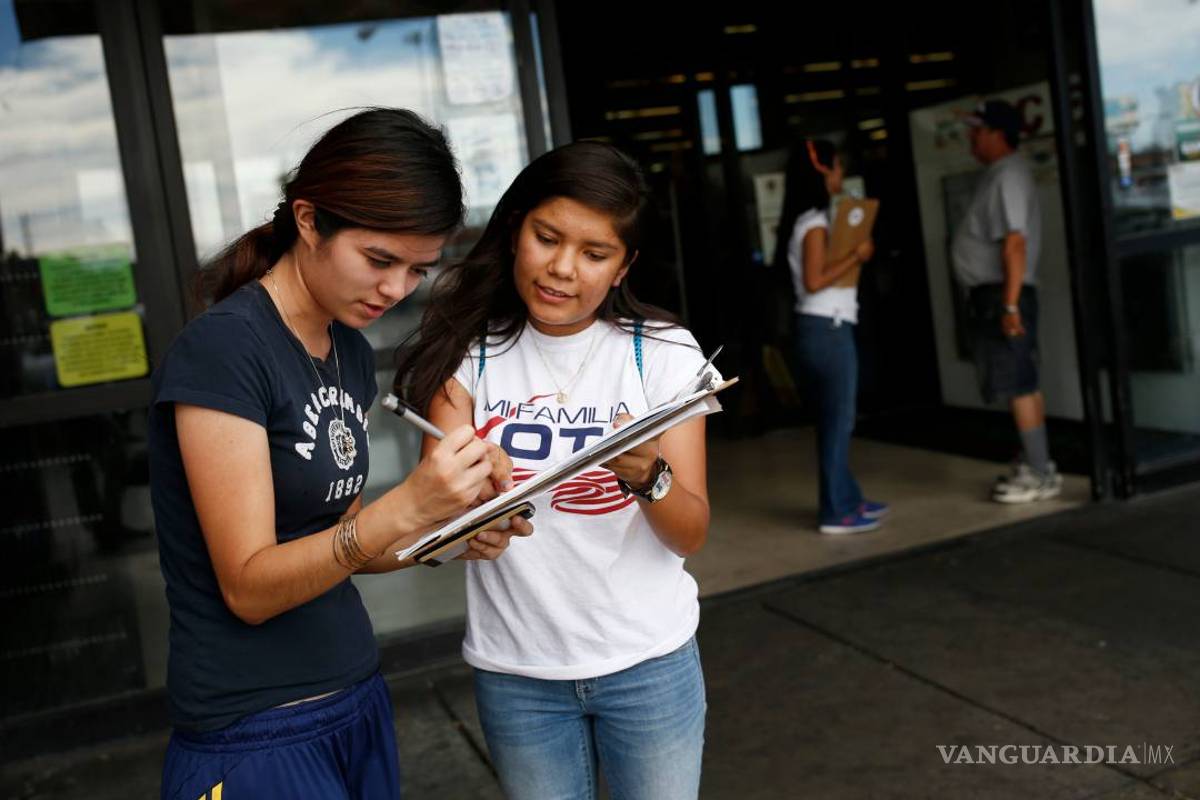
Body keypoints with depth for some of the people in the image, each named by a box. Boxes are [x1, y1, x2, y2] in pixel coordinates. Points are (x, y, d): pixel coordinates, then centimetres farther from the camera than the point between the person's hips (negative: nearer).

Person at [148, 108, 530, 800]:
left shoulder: (353, 353, 5)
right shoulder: (224, 347, -18)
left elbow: (336, 542, 9)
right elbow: (249, 586, -19)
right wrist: (405, 508, -31)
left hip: (360, 701, 7)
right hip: (257, 736, -7)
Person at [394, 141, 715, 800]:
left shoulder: (663, 353, -8)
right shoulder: (467, 354, -4)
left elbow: (690, 535, -10)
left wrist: (647, 477, -31)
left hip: (649, 664, -1)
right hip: (515, 672, 1)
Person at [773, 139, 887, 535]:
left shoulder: (809, 220, 15)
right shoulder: (815, 222, -13)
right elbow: (814, 280, -20)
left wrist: (851, 254, 10)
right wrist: (856, 256, -14)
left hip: (822, 329, 10)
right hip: (828, 331, -10)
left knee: (835, 419, 15)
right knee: (838, 420, -3)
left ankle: (847, 499, 24)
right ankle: (836, 512, 3)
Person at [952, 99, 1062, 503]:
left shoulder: (1007, 175, -15)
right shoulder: (999, 173, 17)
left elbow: (1015, 243, -24)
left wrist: (1010, 305, -27)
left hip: (1001, 293, -10)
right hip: (994, 293, 10)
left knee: (1018, 385, -8)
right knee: (1023, 383, 14)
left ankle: (1040, 476, -3)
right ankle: (1037, 465, 22)